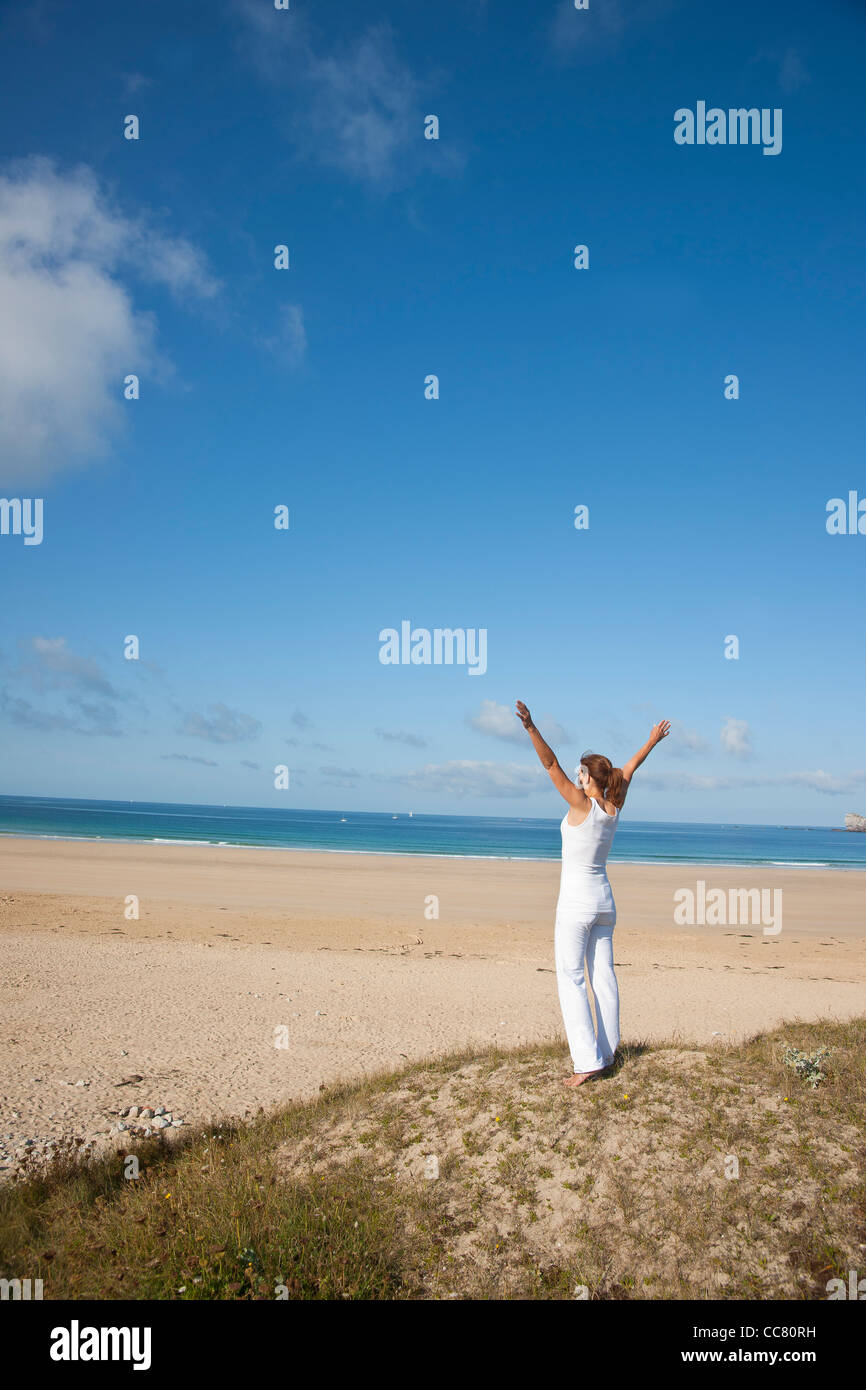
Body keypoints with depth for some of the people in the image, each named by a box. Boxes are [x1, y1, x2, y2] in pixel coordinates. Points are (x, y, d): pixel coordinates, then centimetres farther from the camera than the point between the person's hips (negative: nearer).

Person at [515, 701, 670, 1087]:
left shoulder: (581, 804, -15)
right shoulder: (614, 805, 3)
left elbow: (550, 763, -24)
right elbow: (629, 769, 18)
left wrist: (531, 727, -32)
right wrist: (652, 741, 34)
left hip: (576, 902, -8)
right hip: (604, 900, 8)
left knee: (571, 979, -5)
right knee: (603, 976, 12)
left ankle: (588, 1059, -10)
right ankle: (606, 1052, 20)